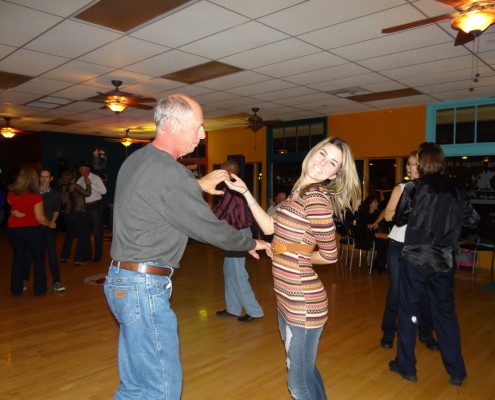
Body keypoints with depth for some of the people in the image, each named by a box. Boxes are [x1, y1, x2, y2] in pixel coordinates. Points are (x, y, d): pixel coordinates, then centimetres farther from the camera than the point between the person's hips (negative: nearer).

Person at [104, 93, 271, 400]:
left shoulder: (137, 160, 8)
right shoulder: (169, 173, -21)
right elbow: (209, 228, -15)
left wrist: (197, 186, 17)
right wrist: (251, 243, 2)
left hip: (124, 279, 10)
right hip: (144, 286, -10)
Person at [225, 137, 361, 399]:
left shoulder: (316, 197, -19)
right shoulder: (299, 192, 7)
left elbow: (329, 255, -15)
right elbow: (269, 227, 10)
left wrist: (299, 256, 1)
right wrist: (245, 192, 10)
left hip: (303, 302, -9)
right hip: (288, 297, 9)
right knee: (303, 369, 25)